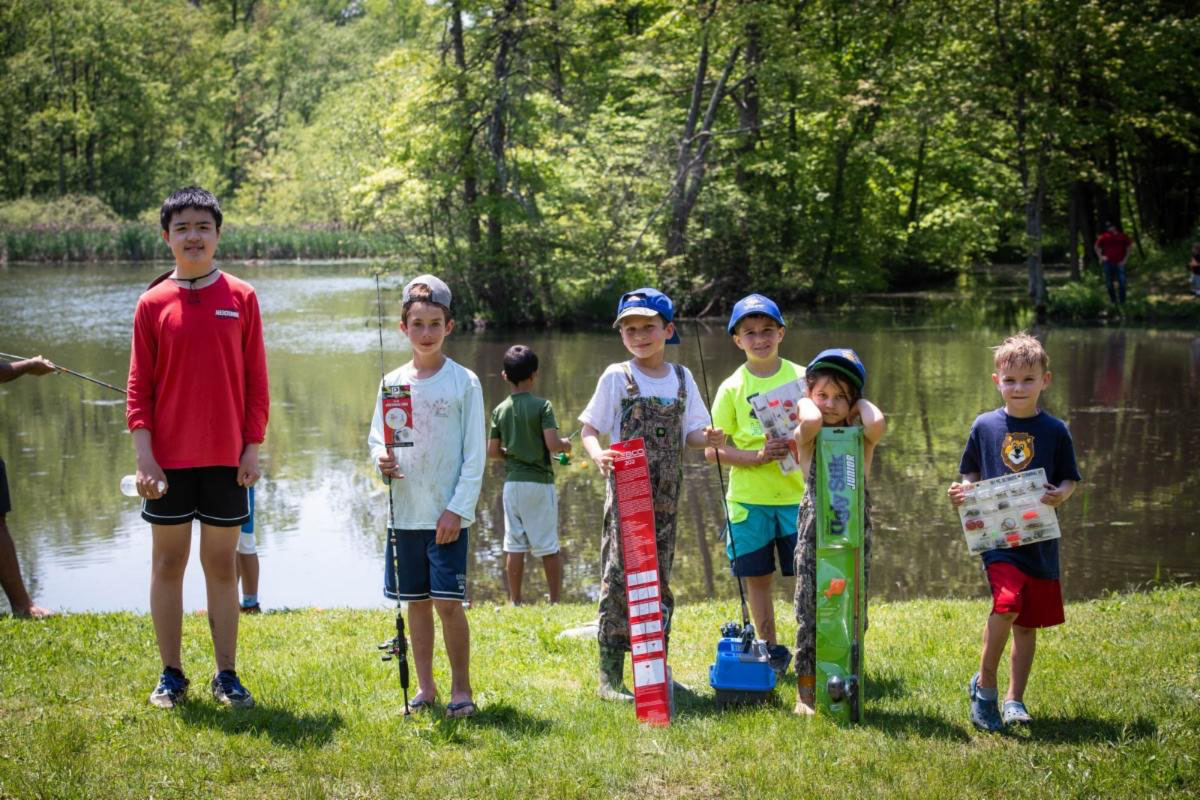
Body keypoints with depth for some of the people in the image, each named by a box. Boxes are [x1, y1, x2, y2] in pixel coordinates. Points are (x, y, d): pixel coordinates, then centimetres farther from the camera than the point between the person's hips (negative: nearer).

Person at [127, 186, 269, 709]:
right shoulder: (153, 303, 1)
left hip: (226, 457, 0)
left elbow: (256, 381, 4)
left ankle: (226, 676, 13)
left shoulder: (241, 298, 2)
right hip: (169, 459, 0)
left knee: (222, 565, 6)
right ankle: (171, 676, 14)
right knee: (167, 563, 6)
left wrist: (252, 448, -2)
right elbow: (139, 386, 1)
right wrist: (144, 456, -7)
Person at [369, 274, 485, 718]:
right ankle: (425, 688, 20)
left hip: (447, 516, -4)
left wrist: (458, 510, -11)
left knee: (448, 602, -6)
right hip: (405, 512, 4)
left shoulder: (464, 382, -4)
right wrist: (381, 458, -12)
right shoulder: (393, 383, 6)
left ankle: (462, 689, 6)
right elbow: (376, 437, 12)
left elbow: (475, 453, -5)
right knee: (416, 602, 10)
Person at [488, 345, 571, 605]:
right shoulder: (542, 406, -10)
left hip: (512, 483, 4)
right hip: (539, 481, -3)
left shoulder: (500, 410, 3)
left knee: (514, 545, 7)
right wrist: (565, 444, 3)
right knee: (549, 546, 3)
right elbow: (552, 443, -18)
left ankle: (515, 601, 9)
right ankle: (555, 600, 6)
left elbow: (492, 451, 5)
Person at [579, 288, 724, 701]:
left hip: (665, 497, 4)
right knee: (620, 578, -7)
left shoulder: (681, 378, 9)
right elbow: (589, 429, -1)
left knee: (659, 580, 9)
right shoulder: (617, 377, -1)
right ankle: (610, 674, -3)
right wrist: (598, 454, -23)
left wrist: (708, 438, -9)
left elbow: (688, 433, 14)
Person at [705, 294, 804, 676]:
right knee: (757, 576, 7)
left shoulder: (801, 378, 3)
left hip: (797, 494, 0)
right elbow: (712, 450, -2)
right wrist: (758, 456, -16)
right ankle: (771, 649, 20)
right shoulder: (732, 388, 0)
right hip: (749, 498, 0)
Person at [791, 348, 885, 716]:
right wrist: (806, 402, -6)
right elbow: (811, 421, -27)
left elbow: (877, 423, -23)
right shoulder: (807, 436, -1)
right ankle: (806, 692, 6)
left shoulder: (861, 435, 2)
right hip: (815, 528, -1)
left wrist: (858, 402, -4)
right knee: (811, 607, -1)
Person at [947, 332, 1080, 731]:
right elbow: (970, 473, 13)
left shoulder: (1055, 431, 1)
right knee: (1007, 603, -22)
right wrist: (962, 491, -8)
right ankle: (984, 683, -3)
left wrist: (1061, 495, -16)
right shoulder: (985, 426, 2)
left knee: (1027, 623, 9)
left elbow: (1069, 480, 6)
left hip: (1041, 539, 2)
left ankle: (1015, 699, 23)